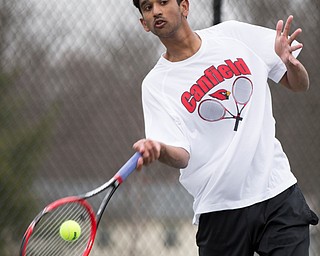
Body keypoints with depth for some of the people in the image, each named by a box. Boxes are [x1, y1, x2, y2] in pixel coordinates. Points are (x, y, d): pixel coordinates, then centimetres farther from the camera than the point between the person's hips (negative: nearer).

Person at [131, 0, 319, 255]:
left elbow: (299, 85, 13)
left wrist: (291, 63, -10)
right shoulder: (155, 85, 0)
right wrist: (158, 150, -33)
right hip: (219, 211, -1)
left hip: (279, 195, 1)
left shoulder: (234, 34, 6)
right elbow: (182, 156, -10)